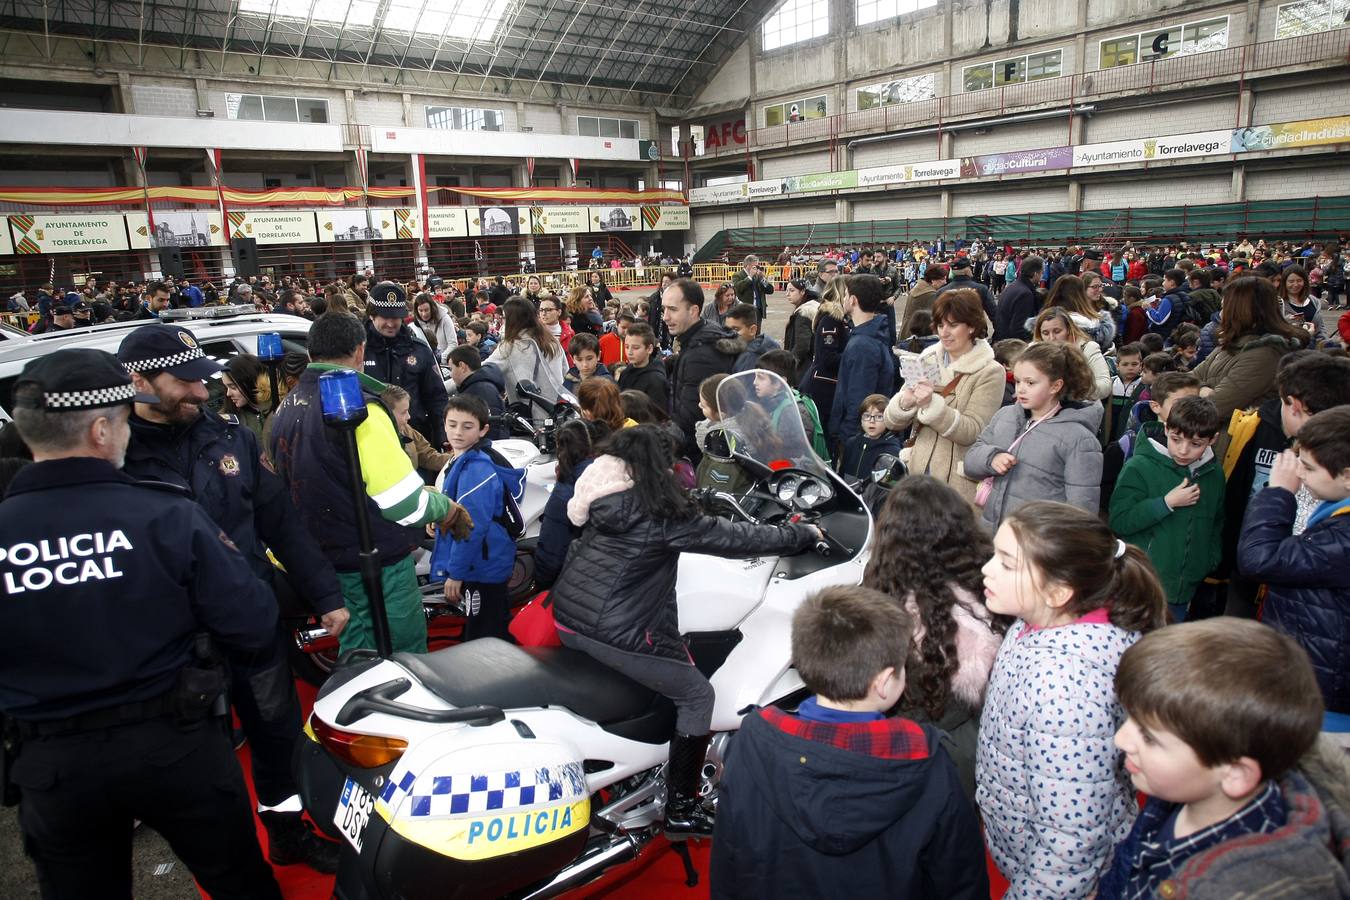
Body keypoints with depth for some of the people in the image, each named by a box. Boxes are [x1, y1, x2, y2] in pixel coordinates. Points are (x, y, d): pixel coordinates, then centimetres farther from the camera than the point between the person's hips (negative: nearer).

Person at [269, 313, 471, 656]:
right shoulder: (358, 408, -22)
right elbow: (405, 501, -24)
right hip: (379, 563, -8)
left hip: (325, 561, 8)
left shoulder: (284, 410, 6)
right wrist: (449, 510, -6)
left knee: (355, 652, 21)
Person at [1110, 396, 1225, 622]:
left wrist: (1210, 566, 10)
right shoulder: (1140, 467, -11)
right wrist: (1167, 502, -19)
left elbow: (1216, 525, 20)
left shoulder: (1213, 473, 7)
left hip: (1184, 590, 5)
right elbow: (1119, 521, -16)